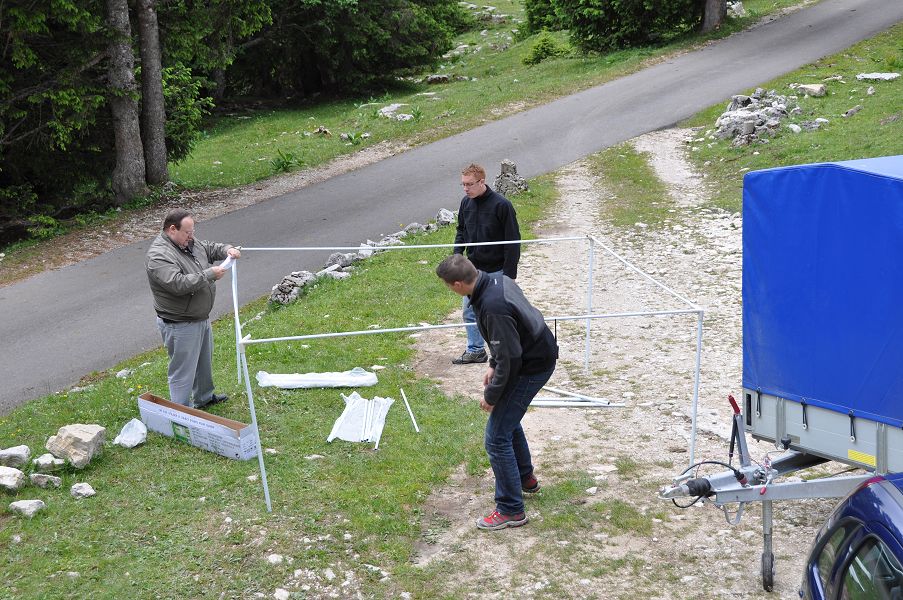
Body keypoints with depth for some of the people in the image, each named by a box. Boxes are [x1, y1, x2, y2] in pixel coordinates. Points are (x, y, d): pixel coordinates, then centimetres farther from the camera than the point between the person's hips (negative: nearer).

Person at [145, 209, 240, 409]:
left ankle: (204, 397, 46)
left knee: (204, 362, 27)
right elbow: (179, 284, -36)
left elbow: (210, 248, 20)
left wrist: (227, 250, -2)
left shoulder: (189, 242, 3)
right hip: (180, 325, -10)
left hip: (202, 318, 10)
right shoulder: (158, 255, -26)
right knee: (183, 372, -1)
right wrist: (210, 274, -30)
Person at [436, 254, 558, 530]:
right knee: (508, 417, 28)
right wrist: (493, 364, 14)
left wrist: (491, 396, -14)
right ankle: (525, 478, 46)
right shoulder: (497, 279, -2)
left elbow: (509, 358, -26)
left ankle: (511, 510, 6)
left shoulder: (492, 308, -33)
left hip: (531, 368, -10)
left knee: (497, 437, -4)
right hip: (541, 353, 10)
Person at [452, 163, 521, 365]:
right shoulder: (466, 203, 2)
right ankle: (475, 350, 25)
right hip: (472, 269, 6)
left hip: (496, 271, -6)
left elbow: (512, 241, -15)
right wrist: (457, 253, 1)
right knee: (470, 310, 12)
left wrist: (509, 273, -17)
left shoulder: (501, 205, -18)